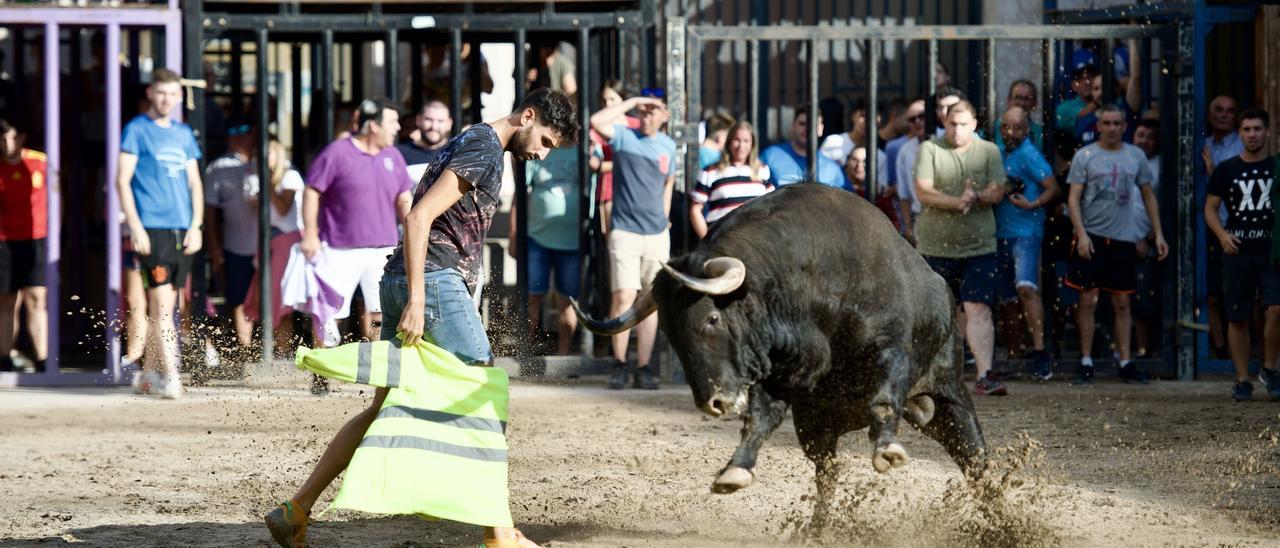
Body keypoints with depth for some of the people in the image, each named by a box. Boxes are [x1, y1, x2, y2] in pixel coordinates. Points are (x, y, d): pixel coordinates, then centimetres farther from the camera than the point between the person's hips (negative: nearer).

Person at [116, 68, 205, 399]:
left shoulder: (184, 133, 16)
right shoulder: (137, 130, 0)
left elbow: (195, 183, 18)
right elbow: (122, 180, -4)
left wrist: (196, 226, 6)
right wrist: (135, 226, -12)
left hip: (182, 231, 6)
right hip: (152, 228, -5)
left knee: (165, 305, 8)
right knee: (161, 304, -12)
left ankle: (150, 372, 17)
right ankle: (170, 377, -14)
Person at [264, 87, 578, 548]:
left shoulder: (469, 143, 22)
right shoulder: (484, 149, -9)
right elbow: (419, 218, -19)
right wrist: (416, 301, -24)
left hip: (400, 281, 10)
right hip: (435, 281, -10)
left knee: (384, 407, 10)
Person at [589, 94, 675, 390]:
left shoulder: (668, 146, 11)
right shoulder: (624, 137, -2)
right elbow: (596, 122, -20)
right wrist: (633, 101, -14)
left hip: (657, 233, 4)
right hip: (625, 231, -4)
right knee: (624, 297, -13)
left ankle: (644, 367, 8)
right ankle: (619, 363, -3)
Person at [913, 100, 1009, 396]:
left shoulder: (989, 152, 6)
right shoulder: (930, 149, 1)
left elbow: (997, 192, -3)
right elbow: (923, 192, -10)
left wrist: (975, 197, -23)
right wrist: (957, 202, -23)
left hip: (978, 246, 0)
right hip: (935, 246, 0)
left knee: (979, 309, -12)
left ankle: (984, 376, -18)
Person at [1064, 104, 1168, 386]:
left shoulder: (1136, 156, 10)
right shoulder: (1085, 156, 0)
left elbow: (1148, 196, 15)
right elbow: (1073, 198, -3)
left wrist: (1158, 234, 9)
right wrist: (1081, 234, -15)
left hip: (1123, 238, 3)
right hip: (1092, 236, -3)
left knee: (1122, 302, 5)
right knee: (1088, 300, -2)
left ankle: (1126, 363, 9)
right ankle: (1086, 362, 4)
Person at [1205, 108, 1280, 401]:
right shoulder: (1226, 170, 7)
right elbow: (1210, 207, 8)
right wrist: (1222, 235, -10)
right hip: (1238, 252, 1)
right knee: (1238, 319, 3)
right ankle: (1242, 380, 11)